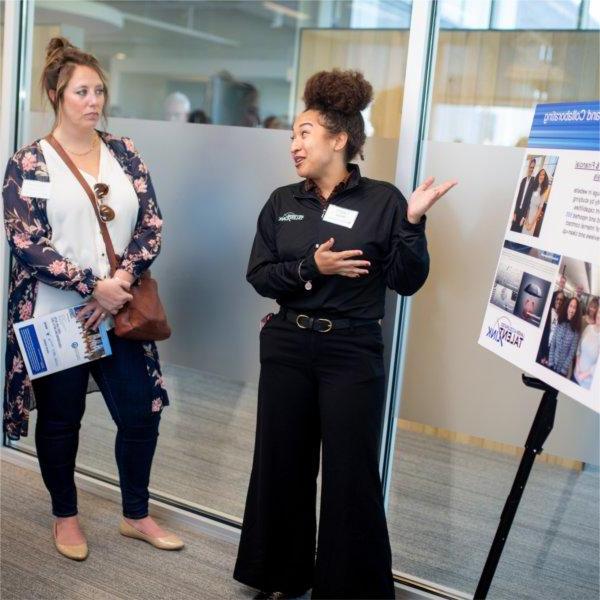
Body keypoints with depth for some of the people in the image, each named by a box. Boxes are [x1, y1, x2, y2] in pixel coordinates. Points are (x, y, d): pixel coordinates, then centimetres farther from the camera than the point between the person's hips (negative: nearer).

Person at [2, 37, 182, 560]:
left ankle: (136, 515, 28)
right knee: (61, 420, 11)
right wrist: (91, 285, -19)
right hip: (55, 317, -3)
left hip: (119, 314, 3)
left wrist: (121, 281, -14)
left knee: (141, 414, 7)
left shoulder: (124, 153, 6)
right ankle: (65, 515, 33)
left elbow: (151, 225, 1)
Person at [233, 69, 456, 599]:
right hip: (287, 347, 4)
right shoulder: (282, 203, 6)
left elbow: (407, 282, -7)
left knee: (351, 474, 2)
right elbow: (259, 275, 0)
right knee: (283, 463, 12)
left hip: (352, 352, -4)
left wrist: (413, 223, -19)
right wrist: (312, 267, -15)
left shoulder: (382, 200, -5)